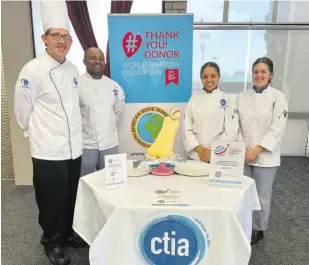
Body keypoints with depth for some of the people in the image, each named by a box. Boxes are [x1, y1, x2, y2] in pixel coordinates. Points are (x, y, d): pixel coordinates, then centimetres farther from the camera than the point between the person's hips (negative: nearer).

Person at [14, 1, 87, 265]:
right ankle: (52, 243, 32)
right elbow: (23, 111, -8)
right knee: (52, 200, 9)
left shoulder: (73, 69, 7)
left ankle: (67, 233, 41)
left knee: (70, 197, 19)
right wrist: (39, 133, 4)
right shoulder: (33, 70, -14)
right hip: (48, 150, -6)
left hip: (73, 147, 6)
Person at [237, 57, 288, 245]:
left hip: (266, 156, -3)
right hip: (244, 155, 3)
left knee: (262, 195, 8)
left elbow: (278, 129, -11)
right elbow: (237, 125, 3)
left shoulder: (278, 97, -5)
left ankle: (258, 230, 30)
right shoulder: (243, 97, 4)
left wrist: (256, 150, -16)